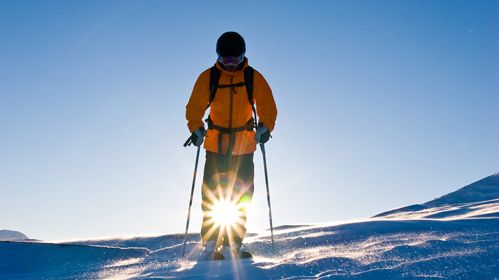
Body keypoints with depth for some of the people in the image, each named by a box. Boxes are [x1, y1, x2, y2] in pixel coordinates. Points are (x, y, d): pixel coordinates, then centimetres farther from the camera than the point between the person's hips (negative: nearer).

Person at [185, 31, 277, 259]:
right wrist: (196, 128, -19)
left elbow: (268, 107, -2)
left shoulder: (254, 78, -1)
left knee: (241, 196, 3)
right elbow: (194, 107, -1)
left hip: (244, 146, 1)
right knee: (211, 195, -2)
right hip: (215, 144, 0)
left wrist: (265, 127, -21)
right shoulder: (207, 77, -1)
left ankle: (232, 245, 15)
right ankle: (210, 244, 7)